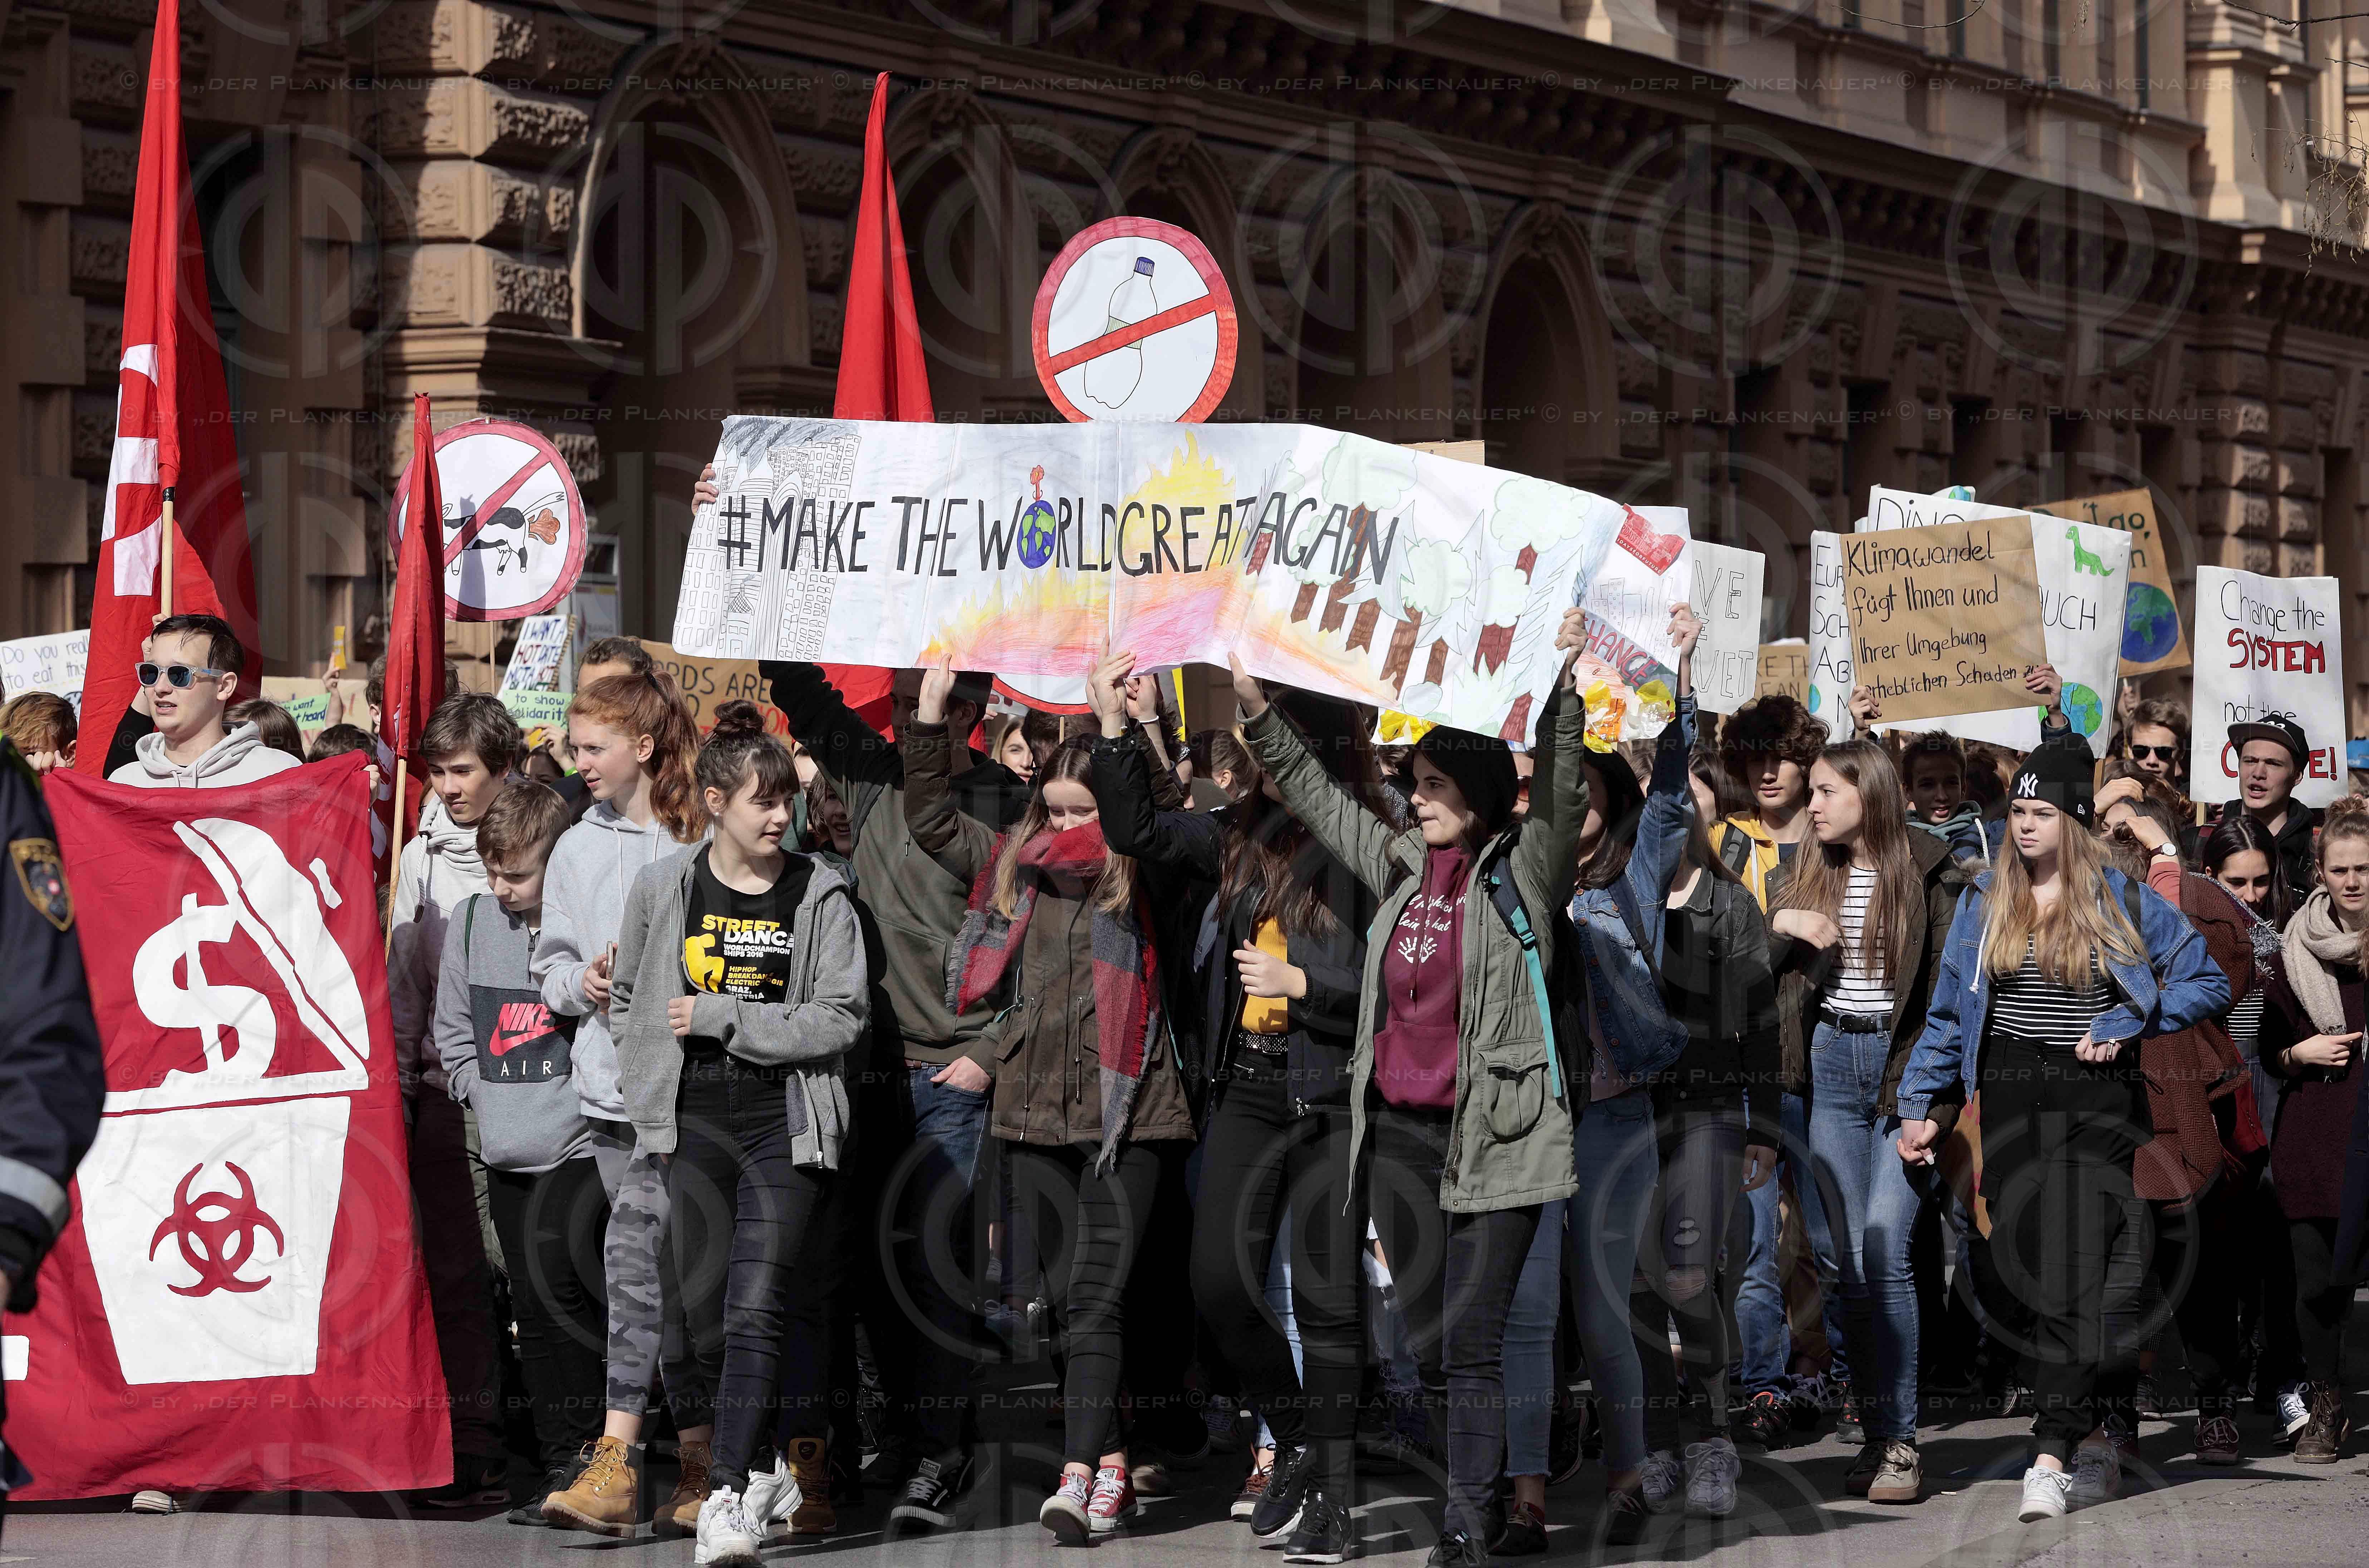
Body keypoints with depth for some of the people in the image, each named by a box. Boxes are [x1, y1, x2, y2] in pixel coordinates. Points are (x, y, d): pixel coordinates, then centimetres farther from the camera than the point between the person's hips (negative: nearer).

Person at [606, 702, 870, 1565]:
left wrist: (723, 1019, -12)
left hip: (787, 1124, -3)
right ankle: (766, 1469, 18)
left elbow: (842, 1019, -7)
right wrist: (645, 1092, 5)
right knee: (701, 1309, 3)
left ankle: (729, 1496, -14)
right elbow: (627, 1000, 16)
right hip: (694, 1123, 3)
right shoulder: (662, 888, 4)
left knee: (758, 1306, -12)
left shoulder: (820, 895, -1)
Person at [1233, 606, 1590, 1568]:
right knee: (1427, 1338, 9)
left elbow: (1560, 789, -18)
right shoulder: (1398, 866, 13)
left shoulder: (1523, 871, -3)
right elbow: (1314, 793, 24)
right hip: (1401, 1135, 6)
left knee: (1471, 1336, -10)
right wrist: (1257, 711, 22)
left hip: (1495, 1137, -6)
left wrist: (1562, 683, -27)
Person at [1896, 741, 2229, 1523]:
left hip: (2096, 1099, -4)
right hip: (2009, 1099, 4)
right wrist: (1921, 1107, 8)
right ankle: (2094, 1444, 14)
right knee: (2032, 1271, 2)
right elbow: (1949, 1012, 16)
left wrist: (2124, 1024, -7)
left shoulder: (2123, 902, 2)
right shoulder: (1983, 904, 12)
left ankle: (2052, 1458, -17)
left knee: (2073, 1268, -14)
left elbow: (2208, 982, 5)